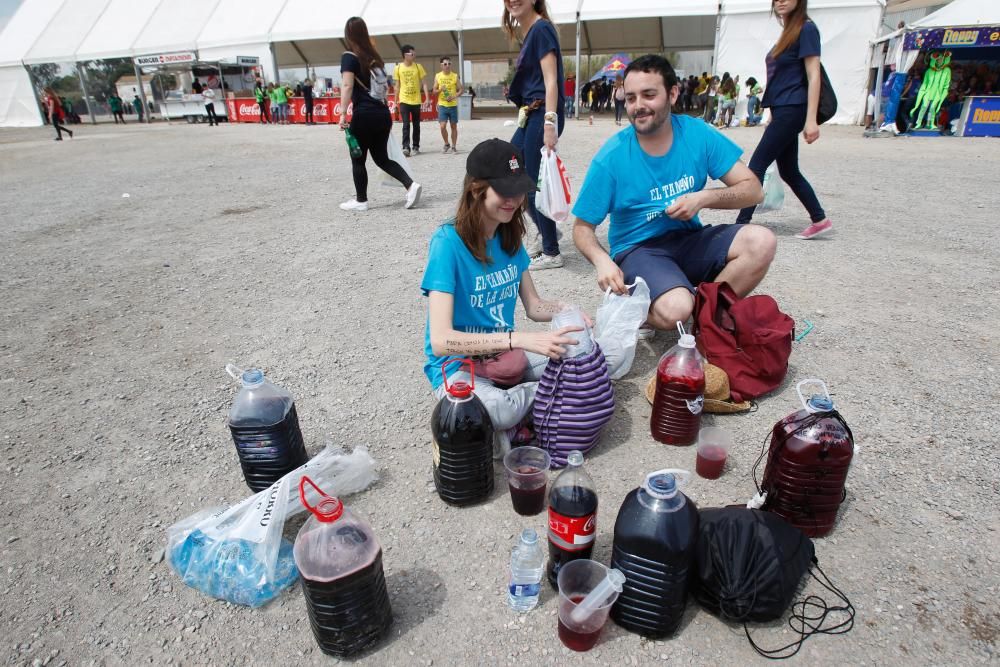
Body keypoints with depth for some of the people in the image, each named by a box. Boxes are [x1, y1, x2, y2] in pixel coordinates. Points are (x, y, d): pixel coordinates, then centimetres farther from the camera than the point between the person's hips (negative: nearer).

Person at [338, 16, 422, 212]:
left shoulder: (349, 56, -5)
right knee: (382, 158, 14)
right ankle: (411, 185, -2)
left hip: (364, 115, -6)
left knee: (358, 160, 8)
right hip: (383, 114, 6)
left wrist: (343, 114, -20)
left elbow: (347, 86, -17)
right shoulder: (374, 56, 13)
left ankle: (361, 201, 15)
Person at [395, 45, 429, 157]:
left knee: (416, 125, 8)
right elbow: (397, 85, 8)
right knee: (406, 124, -11)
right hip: (404, 100, -1)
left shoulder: (418, 66, 0)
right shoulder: (398, 67, 1)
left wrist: (427, 98, -9)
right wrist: (396, 101, 7)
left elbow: (424, 83, 1)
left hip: (416, 100, 1)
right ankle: (406, 147, -16)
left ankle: (416, 147, 18)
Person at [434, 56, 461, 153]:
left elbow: (460, 89, 3)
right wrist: (440, 90, -16)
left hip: (453, 105, 0)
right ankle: (446, 144, 13)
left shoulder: (455, 76, 2)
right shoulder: (437, 76, 3)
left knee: (454, 126, 5)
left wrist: (454, 96, -15)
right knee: (443, 126, -9)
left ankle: (453, 146, 16)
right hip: (442, 105, 0)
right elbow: (434, 91, 5)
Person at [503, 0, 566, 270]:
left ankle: (551, 253, 5)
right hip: (530, 115, 10)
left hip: (542, 114, -10)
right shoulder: (528, 32, 18)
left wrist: (550, 122, -26)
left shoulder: (541, 28, -9)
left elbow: (551, 80, -17)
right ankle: (546, 231, 27)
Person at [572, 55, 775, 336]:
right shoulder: (611, 157, -13)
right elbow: (583, 227, -8)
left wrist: (704, 198, -20)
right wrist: (602, 260, -29)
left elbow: (753, 190, -2)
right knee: (674, 310, -33)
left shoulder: (697, 134, -5)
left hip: (689, 239, 4)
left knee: (761, 241, -21)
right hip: (638, 249, -4)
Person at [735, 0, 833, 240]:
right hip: (782, 111, 9)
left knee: (757, 165, -9)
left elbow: (813, 76, -13)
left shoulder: (806, 28, -7)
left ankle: (741, 225, -6)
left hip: (792, 110, -9)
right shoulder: (787, 32, 17)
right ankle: (820, 220, 19)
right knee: (789, 171, 11)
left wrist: (811, 120, -19)